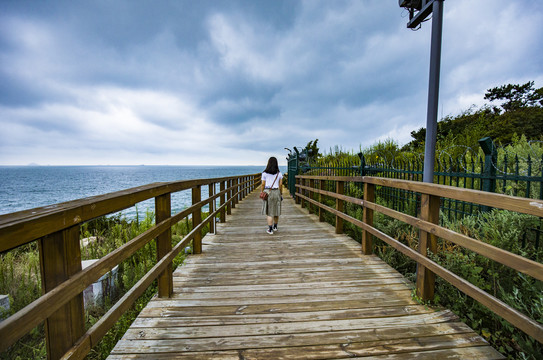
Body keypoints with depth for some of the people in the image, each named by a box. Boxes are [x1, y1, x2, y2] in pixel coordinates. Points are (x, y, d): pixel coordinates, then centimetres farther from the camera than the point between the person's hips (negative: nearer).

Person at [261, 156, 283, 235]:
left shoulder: (265, 173, -4)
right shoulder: (279, 173, 2)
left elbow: (263, 184, -4)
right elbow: (280, 185, 3)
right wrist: (280, 194, 12)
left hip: (267, 192, -2)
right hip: (276, 192, 2)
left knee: (269, 212, 1)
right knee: (276, 210, 15)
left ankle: (270, 230, 1)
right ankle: (275, 227, 30)